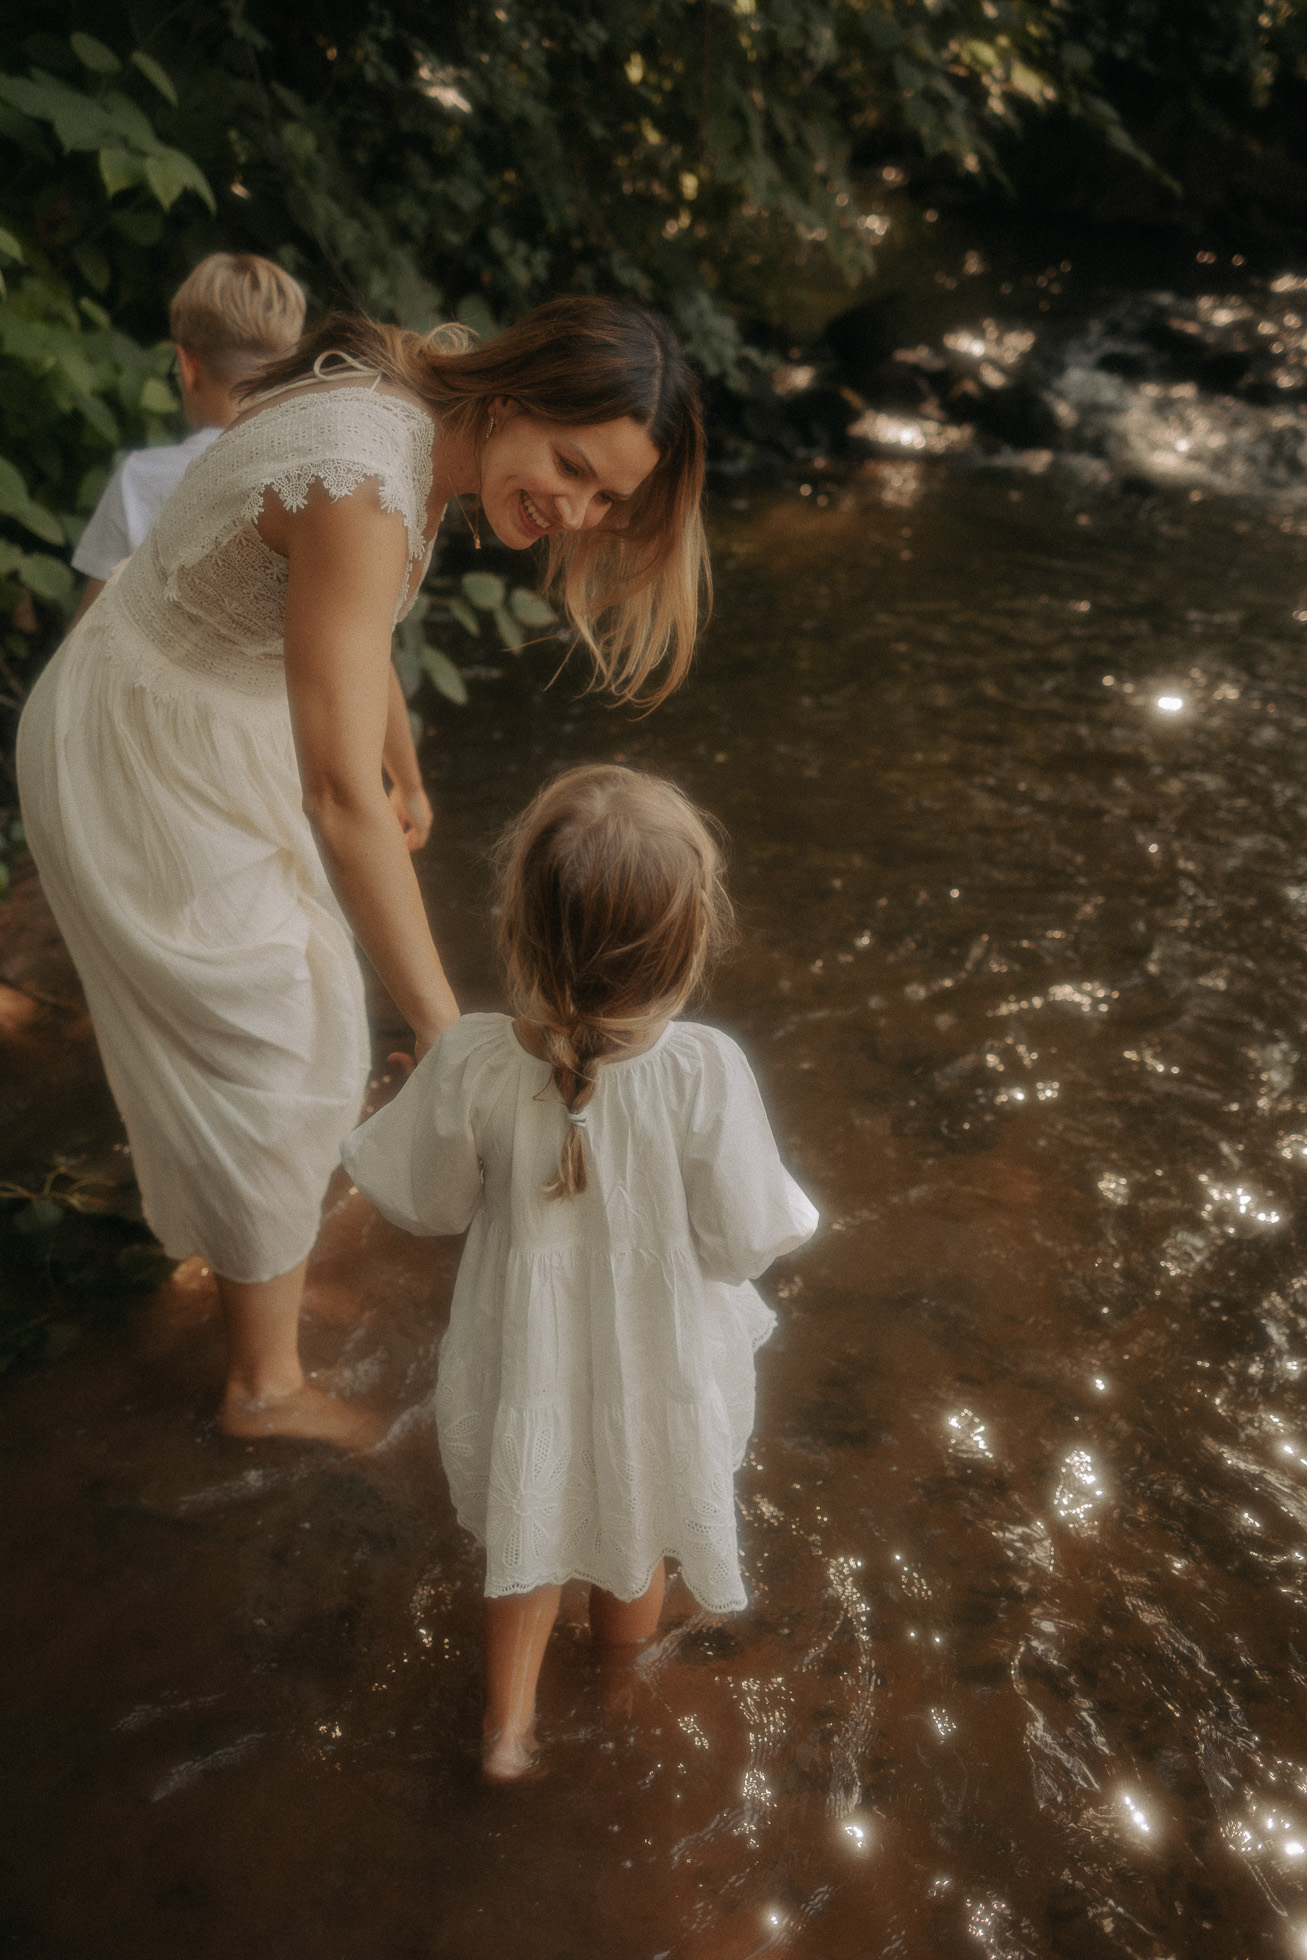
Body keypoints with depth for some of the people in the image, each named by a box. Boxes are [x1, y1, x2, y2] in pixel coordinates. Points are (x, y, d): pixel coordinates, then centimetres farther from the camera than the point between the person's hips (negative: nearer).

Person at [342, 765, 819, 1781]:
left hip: (527, 1354, 0)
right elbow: (742, 1241, -20)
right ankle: (629, 1616, 64)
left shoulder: (469, 1064, -29)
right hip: (658, 1361, 0)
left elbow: (430, 1206, -12)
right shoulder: (704, 1073, -33)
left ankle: (508, 1721, 44)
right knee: (641, 1504, 33)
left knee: (529, 1519, 30)